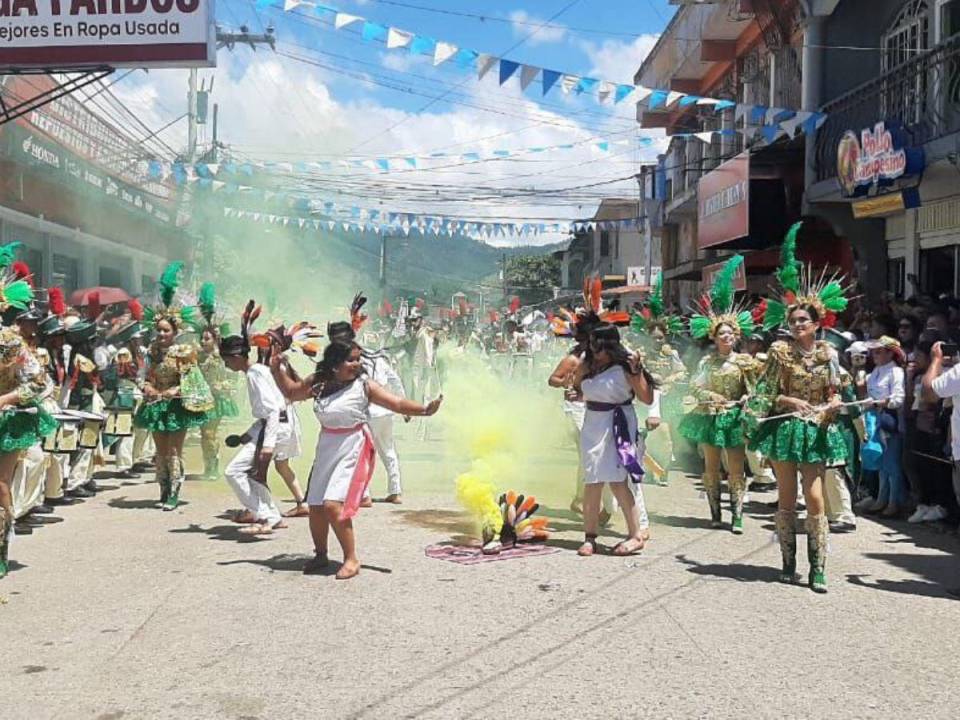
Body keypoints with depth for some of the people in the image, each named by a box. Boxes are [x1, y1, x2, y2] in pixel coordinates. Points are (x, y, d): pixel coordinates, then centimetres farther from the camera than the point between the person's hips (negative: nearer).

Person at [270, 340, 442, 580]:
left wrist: (424, 410, -29)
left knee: (332, 505, -17)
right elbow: (291, 392, 20)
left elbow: (397, 403, -15)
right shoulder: (317, 382, 2)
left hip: (353, 450, -5)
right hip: (326, 449, 5)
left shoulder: (364, 385, -10)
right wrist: (278, 370, 6)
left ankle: (351, 558, -1)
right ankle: (320, 555, 33)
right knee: (316, 507, 10)